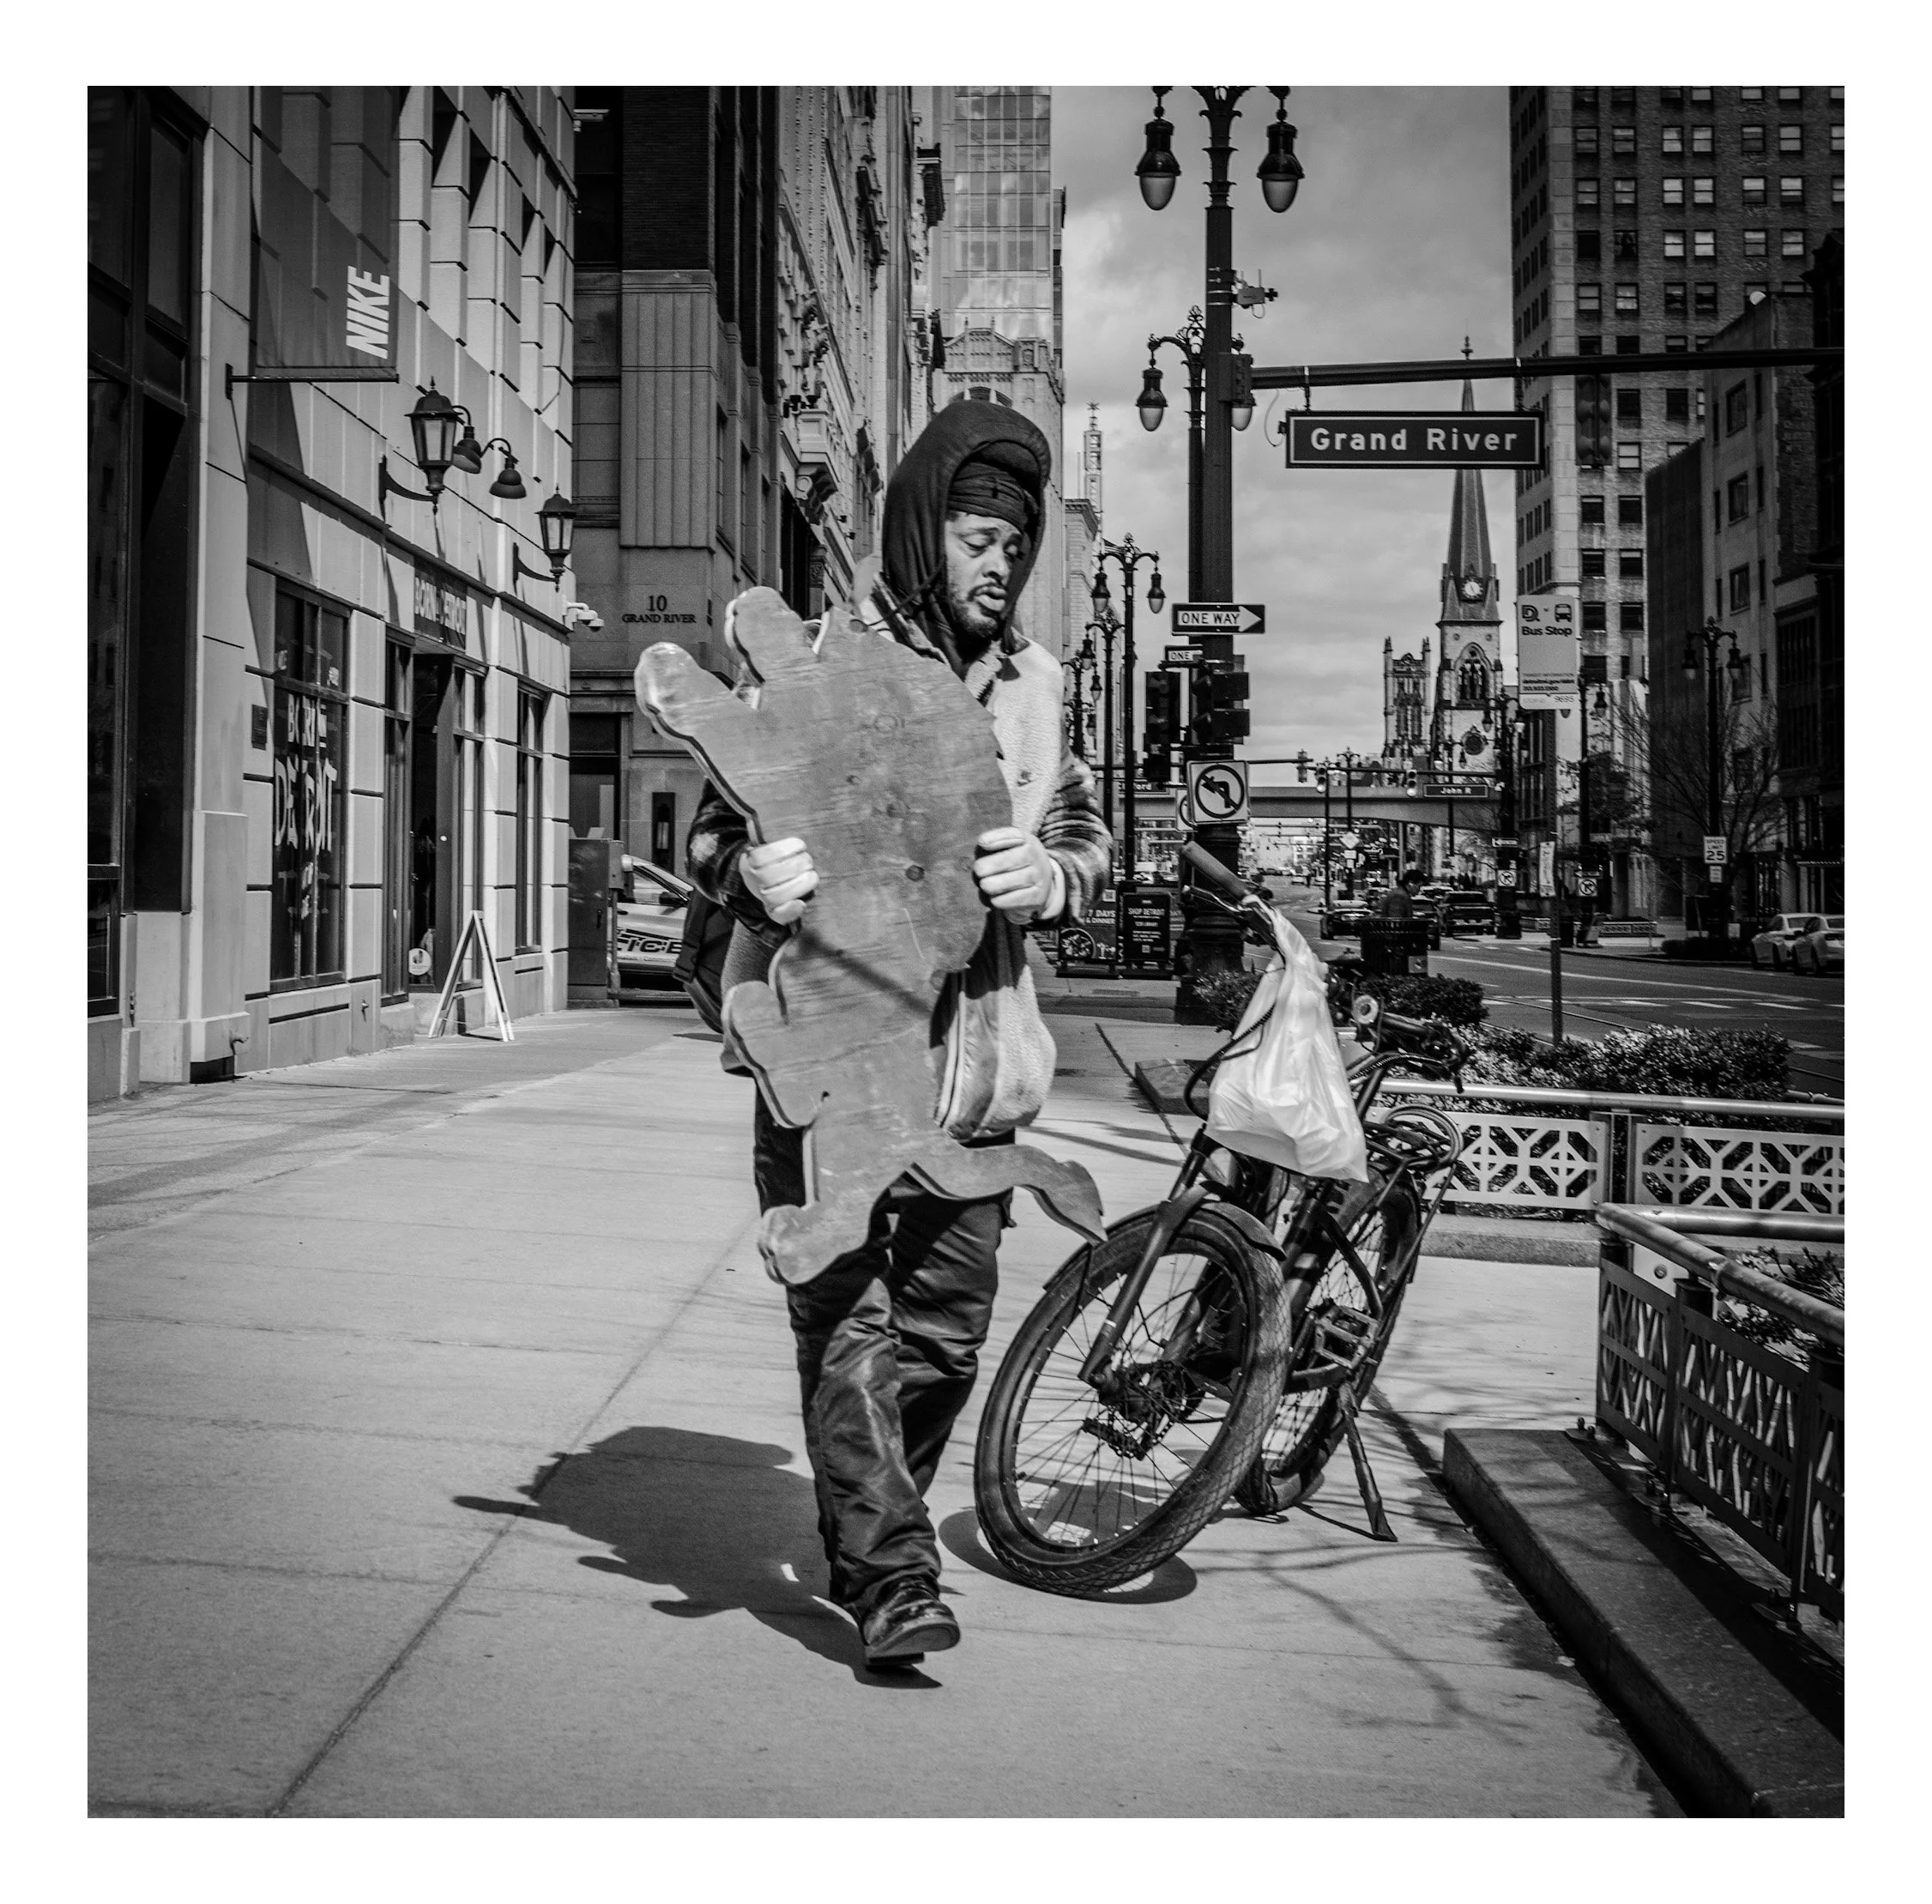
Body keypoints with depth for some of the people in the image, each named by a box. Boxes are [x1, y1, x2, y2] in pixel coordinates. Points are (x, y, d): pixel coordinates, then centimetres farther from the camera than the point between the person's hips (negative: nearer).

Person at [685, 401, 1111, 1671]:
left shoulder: (1033, 682, 12)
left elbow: (1092, 839, 14)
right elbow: (713, 829, -2)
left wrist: (1048, 875, -10)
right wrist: (753, 873, -25)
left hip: (973, 1052, 5)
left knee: (949, 1321, 11)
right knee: (846, 1316, -6)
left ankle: (865, 1539, 32)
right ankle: (892, 1572, 1)